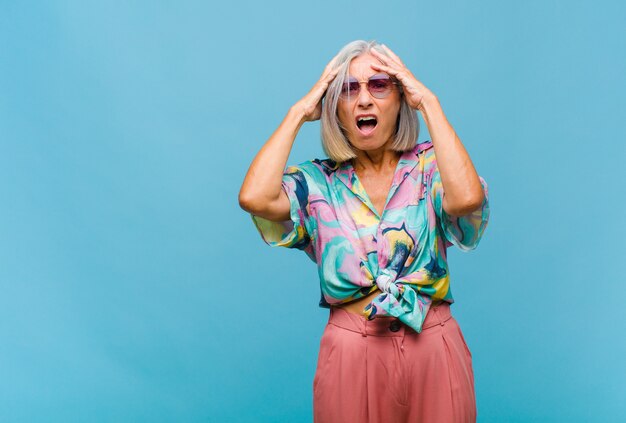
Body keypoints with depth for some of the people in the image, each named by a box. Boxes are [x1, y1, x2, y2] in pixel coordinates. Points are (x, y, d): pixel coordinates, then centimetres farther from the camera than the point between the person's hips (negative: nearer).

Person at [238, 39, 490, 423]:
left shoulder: (430, 167, -2)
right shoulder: (318, 182, -1)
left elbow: (467, 198, -25)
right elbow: (254, 198, -21)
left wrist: (429, 102, -15)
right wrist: (298, 112, -9)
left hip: (433, 351, 0)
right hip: (351, 353, 0)